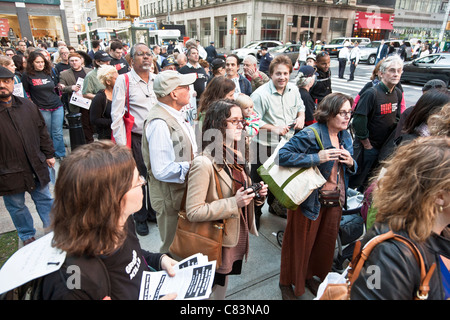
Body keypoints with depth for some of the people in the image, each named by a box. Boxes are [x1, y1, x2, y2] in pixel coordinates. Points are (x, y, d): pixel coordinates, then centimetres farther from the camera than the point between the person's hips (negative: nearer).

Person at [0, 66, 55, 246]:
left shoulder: (27, 106, 4)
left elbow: (42, 131, 11)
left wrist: (48, 154, 10)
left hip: (36, 166, 3)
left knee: (45, 199, 15)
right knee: (17, 206, 13)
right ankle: (27, 236, 34)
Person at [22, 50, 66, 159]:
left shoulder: (48, 72, 11)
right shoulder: (27, 76, -1)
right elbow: (25, 93, 2)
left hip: (57, 107, 3)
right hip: (42, 109, -3)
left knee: (58, 133, 2)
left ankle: (60, 154, 10)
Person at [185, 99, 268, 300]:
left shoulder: (236, 155, 3)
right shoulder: (204, 163, -25)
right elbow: (193, 212, -25)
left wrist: (256, 194, -4)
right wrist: (233, 204, -28)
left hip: (237, 238, 7)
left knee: (223, 287, 26)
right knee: (211, 291, 17)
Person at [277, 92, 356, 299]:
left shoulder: (345, 136, 6)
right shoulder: (311, 134, -19)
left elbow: (349, 170, 17)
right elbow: (282, 156, -27)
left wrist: (351, 163, -8)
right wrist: (317, 158, -30)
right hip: (310, 199, -7)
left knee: (326, 242, 20)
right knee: (300, 243, 9)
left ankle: (310, 276, 46)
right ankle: (288, 282, 34)